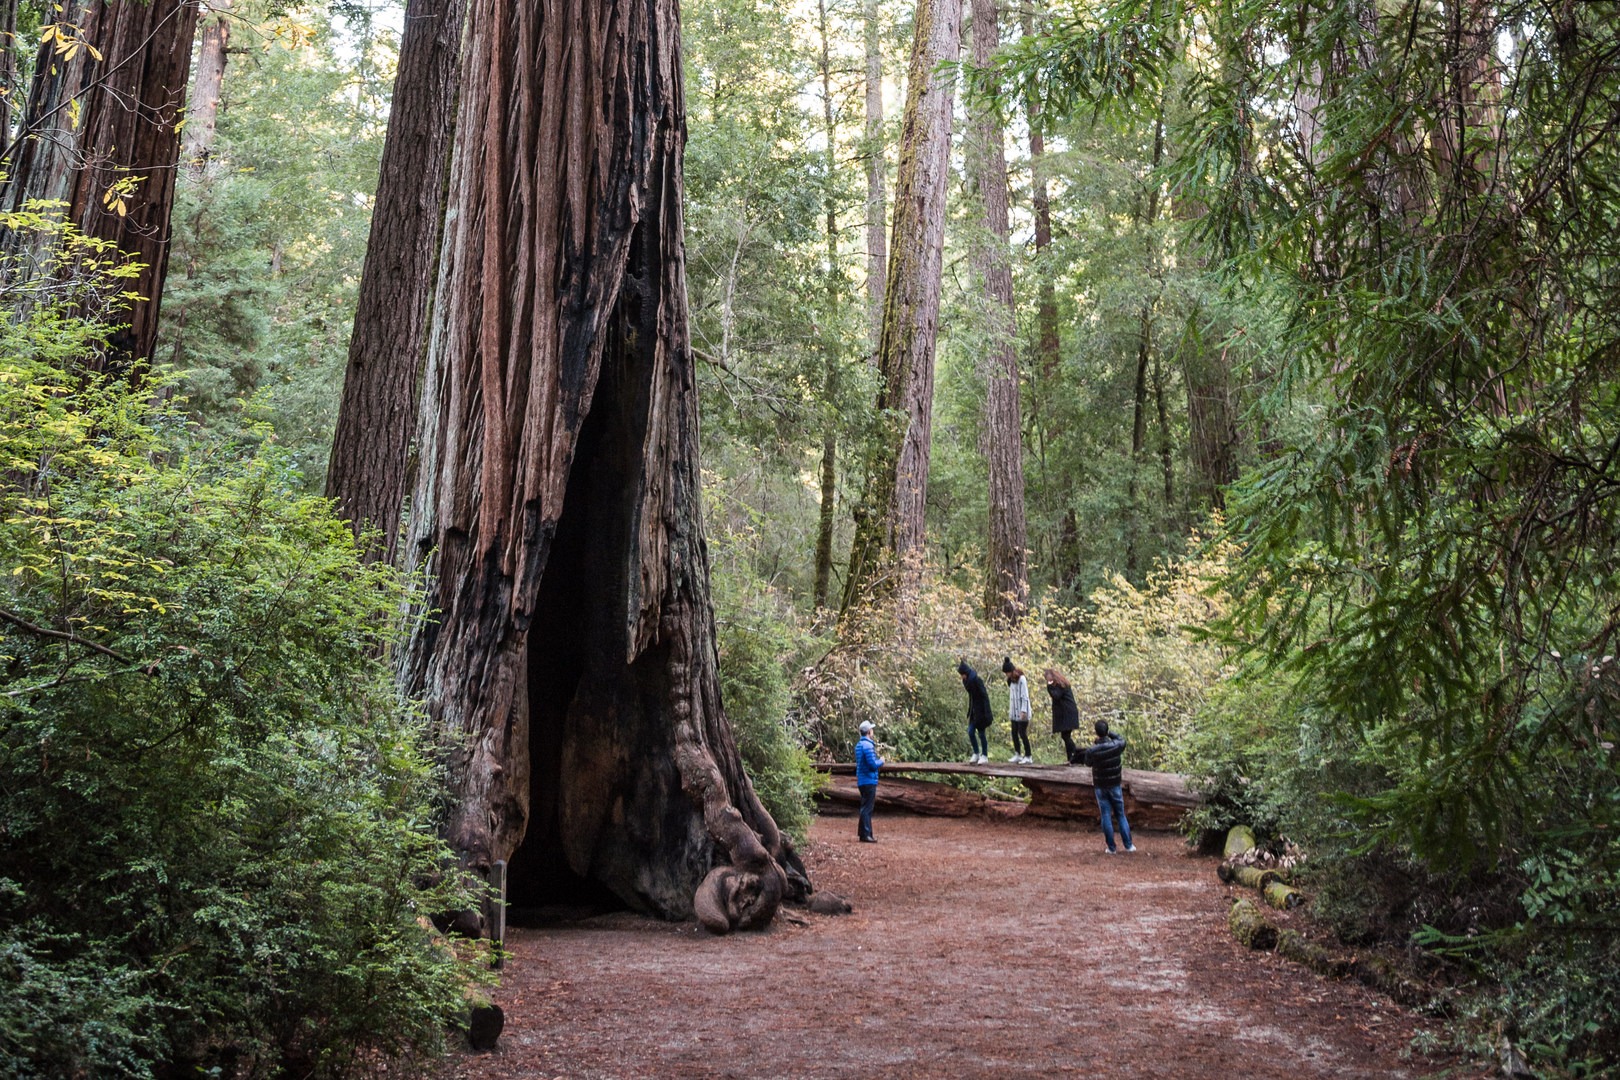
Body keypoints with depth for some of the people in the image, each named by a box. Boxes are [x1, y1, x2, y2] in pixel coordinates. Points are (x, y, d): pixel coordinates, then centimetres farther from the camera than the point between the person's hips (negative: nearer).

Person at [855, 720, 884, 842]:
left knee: (865, 806, 17)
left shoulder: (859, 745, 12)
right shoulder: (868, 745, -18)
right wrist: (881, 761, -4)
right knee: (867, 808, -6)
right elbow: (873, 764, -22)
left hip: (862, 781, 9)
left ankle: (862, 832, 24)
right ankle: (866, 835, -4)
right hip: (869, 781, -9)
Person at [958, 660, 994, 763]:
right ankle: (976, 754, 15)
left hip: (981, 710, -8)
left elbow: (985, 696, -19)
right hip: (973, 710, 8)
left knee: (981, 733, -1)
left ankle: (984, 756, 8)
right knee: (970, 732, 4)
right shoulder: (967, 681, 6)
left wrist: (987, 713, -23)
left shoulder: (977, 680, -18)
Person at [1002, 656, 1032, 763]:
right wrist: (1009, 710, 12)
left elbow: (1025, 696, -16)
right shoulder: (1011, 680, 10)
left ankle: (1028, 756, 1)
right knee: (1014, 733, 7)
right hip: (1014, 712, 8)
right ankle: (1017, 755, 15)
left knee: (1022, 733, -5)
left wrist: (1023, 711, -19)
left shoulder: (1021, 679, -13)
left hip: (1022, 713, -8)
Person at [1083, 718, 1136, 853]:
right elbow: (1121, 738, 9)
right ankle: (1128, 845, 15)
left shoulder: (1091, 751, -18)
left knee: (1106, 816, 7)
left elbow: (1088, 763, 3)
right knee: (1121, 815, 13)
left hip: (1100, 787, -1)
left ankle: (1111, 847, 9)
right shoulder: (1116, 746, -15)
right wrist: (1109, 733, 10)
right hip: (1115, 785, 1)